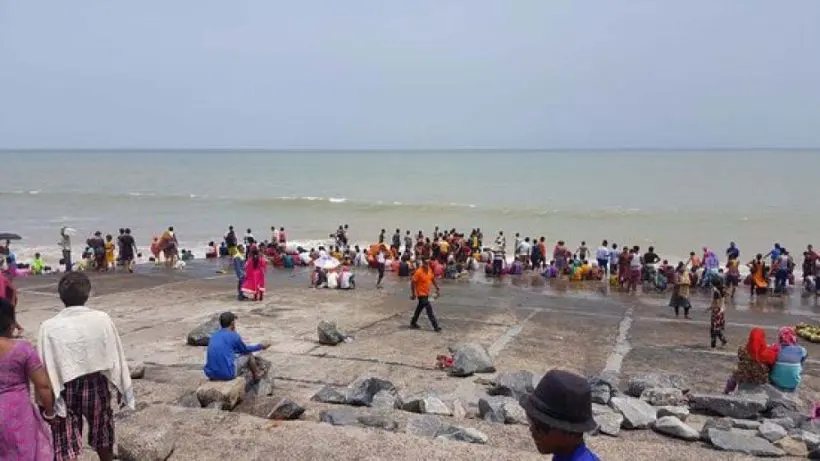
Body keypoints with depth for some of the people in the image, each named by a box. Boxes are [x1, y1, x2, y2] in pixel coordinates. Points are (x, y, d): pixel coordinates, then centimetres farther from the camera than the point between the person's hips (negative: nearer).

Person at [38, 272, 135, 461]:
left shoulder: (49, 327, -14)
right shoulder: (102, 319, -12)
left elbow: (45, 368, -10)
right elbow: (116, 356, -4)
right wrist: (123, 387, 8)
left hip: (65, 392, -1)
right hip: (97, 386, 1)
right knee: (103, 438, 23)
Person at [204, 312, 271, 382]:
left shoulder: (214, 335, 11)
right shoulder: (234, 335, -5)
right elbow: (246, 350, 13)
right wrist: (260, 346, 30)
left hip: (211, 374, 6)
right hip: (227, 374, -6)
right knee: (249, 354, 16)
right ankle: (257, 375, 39)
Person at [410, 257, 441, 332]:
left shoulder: (430, 270, 1)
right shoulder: (419, 272, -21)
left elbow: (433, 280, 15)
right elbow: (412, 282, -18)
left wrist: (437, 289, 10)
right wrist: (413, 294, -17)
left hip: (426, 294, 8)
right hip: (421, 294, -8)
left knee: (419, 308, 19)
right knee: (429, 309, -11)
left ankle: (413, 323, 34)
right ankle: (435, 326, -8)